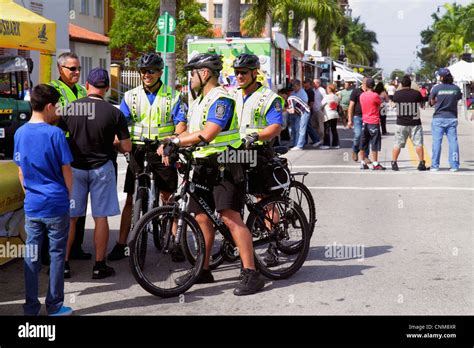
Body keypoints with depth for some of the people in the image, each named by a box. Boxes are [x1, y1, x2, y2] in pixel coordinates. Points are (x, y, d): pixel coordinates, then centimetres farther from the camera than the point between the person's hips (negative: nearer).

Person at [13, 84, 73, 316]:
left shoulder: (20, 133, 3)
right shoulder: (55, 133, -13)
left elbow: (21, 171, 10)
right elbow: (66, 171, -7)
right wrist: (68, 195, 7)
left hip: (31, 205, 5)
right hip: (56, 205, -5)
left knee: (31, 256, 9)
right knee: (57, 254, 6)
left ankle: (30, 308, 14)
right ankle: (54, 306, 11)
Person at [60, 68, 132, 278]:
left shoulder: (70, 108, -4)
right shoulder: (114, 113, -9)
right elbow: (127, 147, -7)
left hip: (75, 167, 2)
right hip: (101, 167, -2)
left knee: (70, 217, 10)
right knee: (100, 217, 5)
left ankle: (64, 263, 14)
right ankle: (99, 266, 9)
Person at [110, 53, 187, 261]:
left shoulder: (172, 96, 3)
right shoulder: (131, 96, 7)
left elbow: (181, 122, -5)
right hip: (138, 151, 1)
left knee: (168, 199, 2)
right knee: (131, 199, 3)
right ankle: (121, 244, 7)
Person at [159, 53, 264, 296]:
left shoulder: (221, 99, -14)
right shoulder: (198, 101, 18)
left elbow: (207, 134, -24)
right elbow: (191, 133, 19)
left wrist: (175, 141, -20)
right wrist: (169, 145, 3)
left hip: (224, 166, -9)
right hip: (203, 166, 10)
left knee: (231, 218, -15)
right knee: (202, 218, 11)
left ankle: (251, 274, -15)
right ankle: (203, 270, 21)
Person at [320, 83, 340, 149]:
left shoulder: (327, 97, -13)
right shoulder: (336, 97, 6)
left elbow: (322, 104, -5)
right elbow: (337, 104, 11)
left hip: (328, 115, -6)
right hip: (335, 115, 6)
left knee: (327, 130, -3)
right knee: (334, 130, 12)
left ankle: (326, 144, -4)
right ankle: (336, 144, 14)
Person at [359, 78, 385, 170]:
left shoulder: (362, 96, 3)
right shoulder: (375, 96, -13)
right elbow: (380, 104, 1)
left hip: (364, 122, 5)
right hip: (374, 122, -5)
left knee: (363, 145, 10)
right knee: (374, 145, -2)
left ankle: (362, 163, 12)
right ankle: (375, 164, -1)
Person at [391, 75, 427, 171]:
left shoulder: (397, 94, -6)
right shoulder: (416, 94, -7)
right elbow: (421, 104, 8)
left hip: (401, 123, 1)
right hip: (415, 123, -1)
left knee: (397, 144, 7)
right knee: (418, 143, 6)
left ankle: (394, 163, 6)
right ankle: (421, 163, 7)